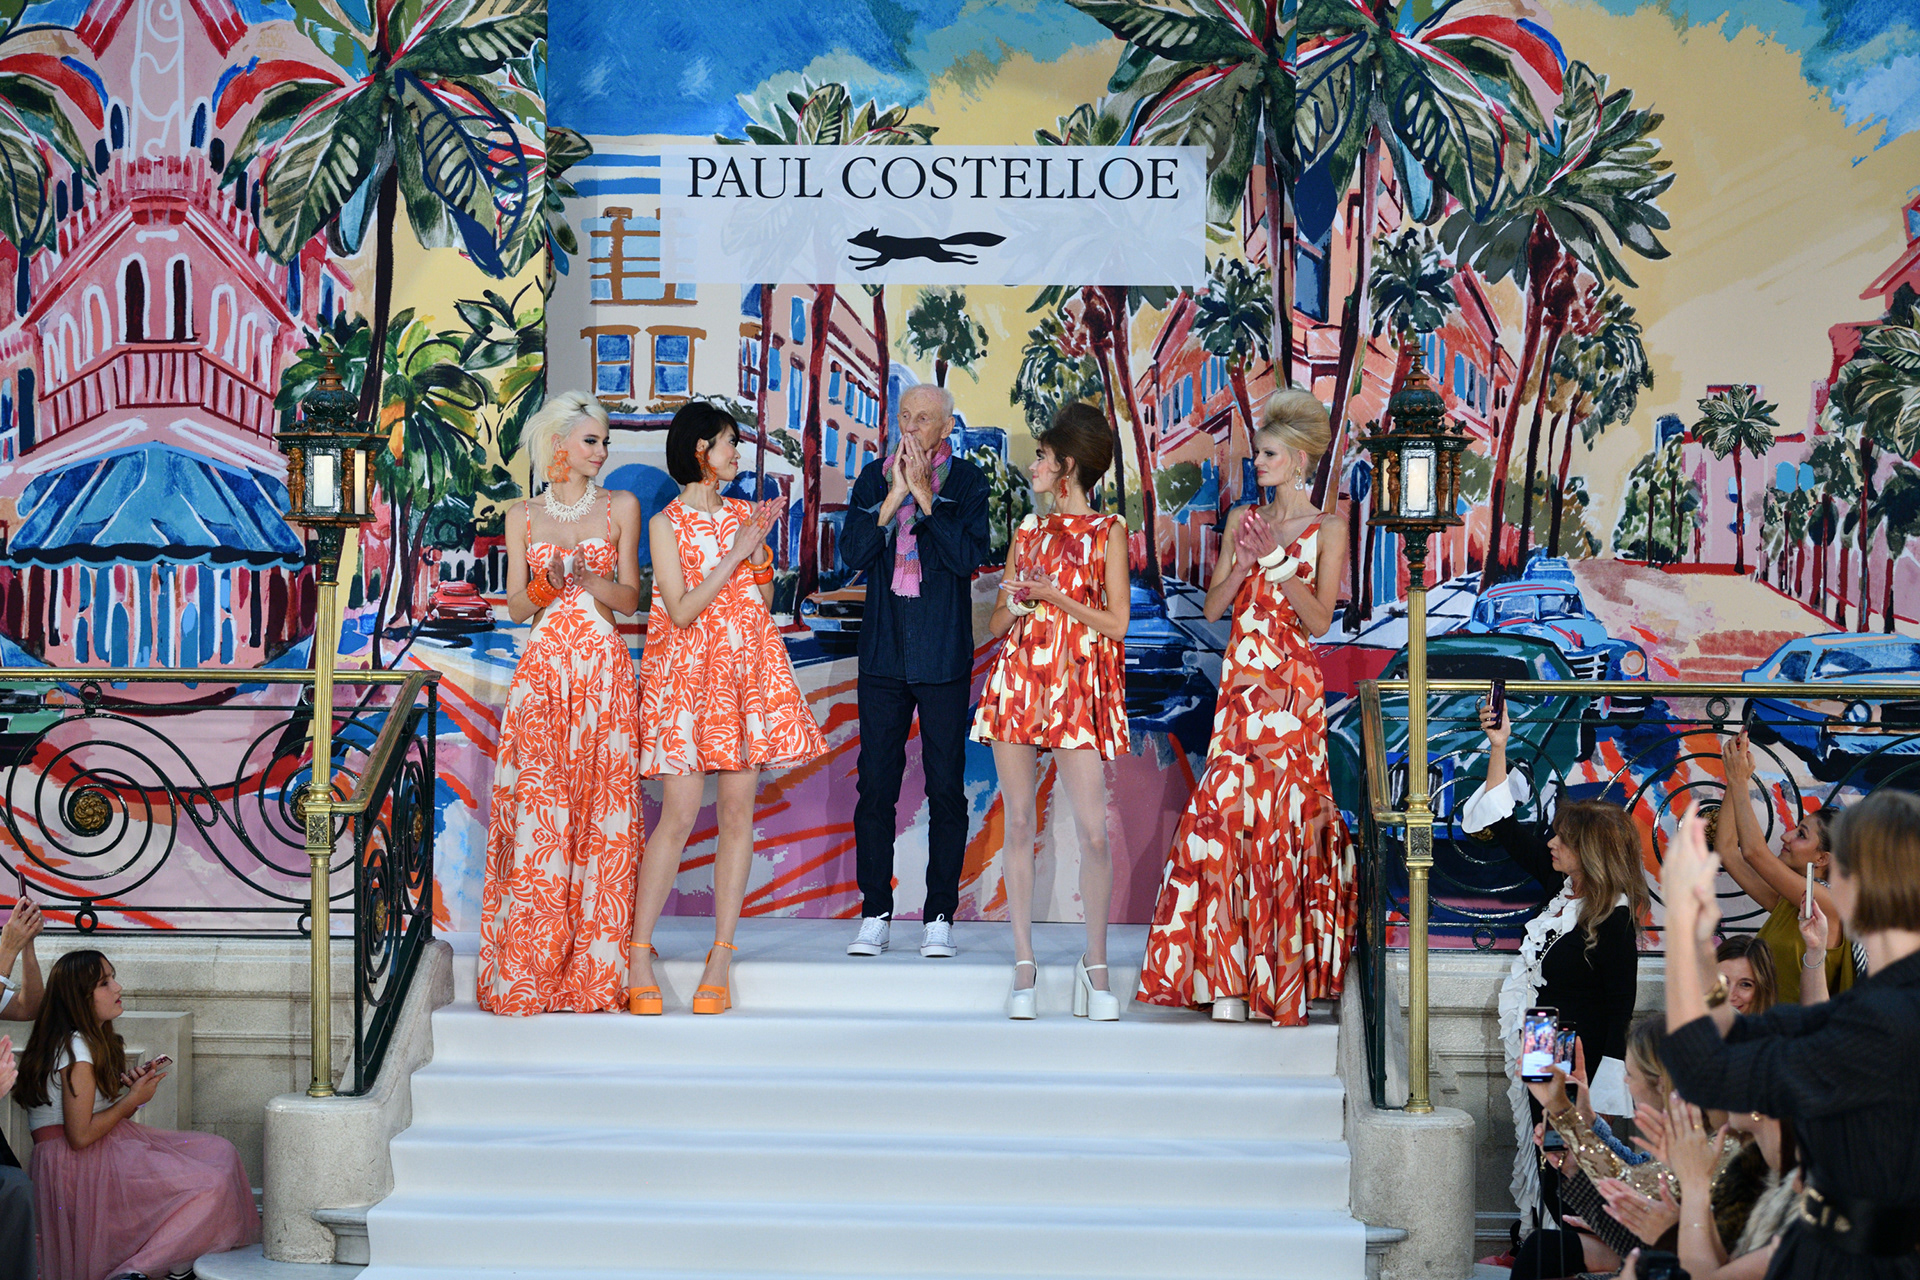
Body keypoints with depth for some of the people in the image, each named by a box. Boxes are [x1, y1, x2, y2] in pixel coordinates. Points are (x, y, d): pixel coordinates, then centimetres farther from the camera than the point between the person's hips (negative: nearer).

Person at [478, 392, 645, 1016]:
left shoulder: (621, 508, 8)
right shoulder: (523, 515, 10)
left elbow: (630, 597, 5)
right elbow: (516, 606, 7)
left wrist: (587, 579, -13)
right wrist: (547, 586, -13)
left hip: (605, 671, 0)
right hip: (543, 667, 0)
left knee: (601, 805, -4)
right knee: (538, 806, -8)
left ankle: (594, 965, 1)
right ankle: (527, 969, -4)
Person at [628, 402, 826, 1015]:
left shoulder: (743, 514, 13)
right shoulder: (666, 523, -1)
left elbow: (761, 599, 14)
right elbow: (682, 610, -9)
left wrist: (762, 549, -2)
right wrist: (736, 553, -10)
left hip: (748, 667, 4)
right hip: (688, 672, -4)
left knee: (738, 812, 0)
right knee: (679, 816, -10)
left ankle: (721, 958, 5)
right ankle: (638, 958, -2)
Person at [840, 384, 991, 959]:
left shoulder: (967, 481, 1)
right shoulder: (874, 478, 9)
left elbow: (970, 557, -11)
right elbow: (852, 553, -2)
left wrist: (925, 494, -13)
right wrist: (894, 496, -11)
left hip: (944, 653, -2)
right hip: (883, 651, 2)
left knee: (946, 786, 0)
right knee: (875, 785, 1)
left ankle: (940, 917, 6)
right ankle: (875, 914, 9)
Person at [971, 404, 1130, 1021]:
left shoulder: (1108, 531, 4)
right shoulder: (1028, 531, 16)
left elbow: (1117, 623, -3)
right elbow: (996, 622, 16)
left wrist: (1052, 596, -10)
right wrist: (1014, 606, -5)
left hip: (1078, 685, -4)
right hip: (1017, 680, 4)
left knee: (1094, 830, -10)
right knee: (1018, 824, 1)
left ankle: (1095, 965, 2)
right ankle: (1023, 965, 6)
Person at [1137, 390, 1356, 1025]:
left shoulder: (1326, 530, 0)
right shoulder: (1244, 519, 13)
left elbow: (1320, 619, -8)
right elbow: (1213, 607, 9)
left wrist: (1278, 561, -16)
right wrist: (1244, 564, -7)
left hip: (1293, 686, -4)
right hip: (1241, 681, 4)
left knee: (1280, 812, -6)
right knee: (1227, 808, -5)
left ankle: (1281, 974, 3)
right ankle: (1229, 977, -3)